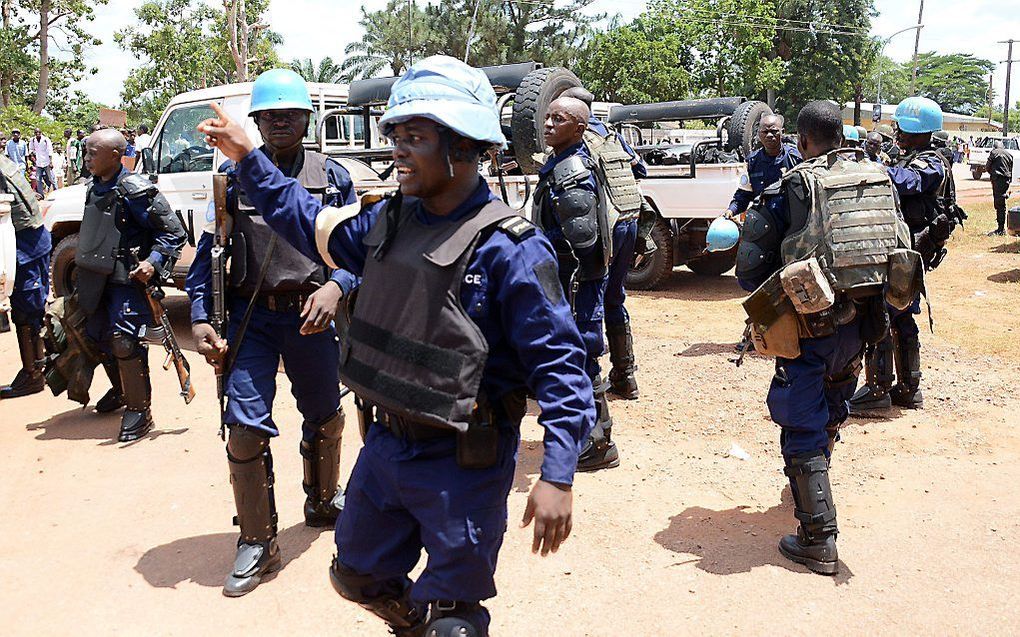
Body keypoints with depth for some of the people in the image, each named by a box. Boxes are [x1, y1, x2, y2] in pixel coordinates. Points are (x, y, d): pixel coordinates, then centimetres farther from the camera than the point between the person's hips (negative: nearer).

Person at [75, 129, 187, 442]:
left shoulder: (135, 190, -16)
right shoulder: (96, 188, 10)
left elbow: (174, 232, -15)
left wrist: (154, 261, -25)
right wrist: (83, 259, 22)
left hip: (127, 280, -9)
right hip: (98, 279, 9)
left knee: (125, 343, -12)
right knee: (99, 337, 17)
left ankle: (139, 410, -1)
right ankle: (120, 390, 41)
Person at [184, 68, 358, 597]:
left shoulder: (332, 177, 5)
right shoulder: (234, 175, 4)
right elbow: (208, 250, 5)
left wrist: (336, 286, -17)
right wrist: (201, 319, -5)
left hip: (311, 315, 2)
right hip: (250, 317, -1)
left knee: (325, 416, 15)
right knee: (244, 426, -7)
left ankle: (322, 503, 41)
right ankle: (256, 541, 10)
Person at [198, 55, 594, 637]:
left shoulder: (509, 248, -20)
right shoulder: (388, 220, 2)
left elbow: (559, 365, -20)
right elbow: (311, 222, 20)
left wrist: (557, 477, -26)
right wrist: (248, 158, 20)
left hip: (463, 465, -7)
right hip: (384, 447, 8)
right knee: (359, 576, 26)